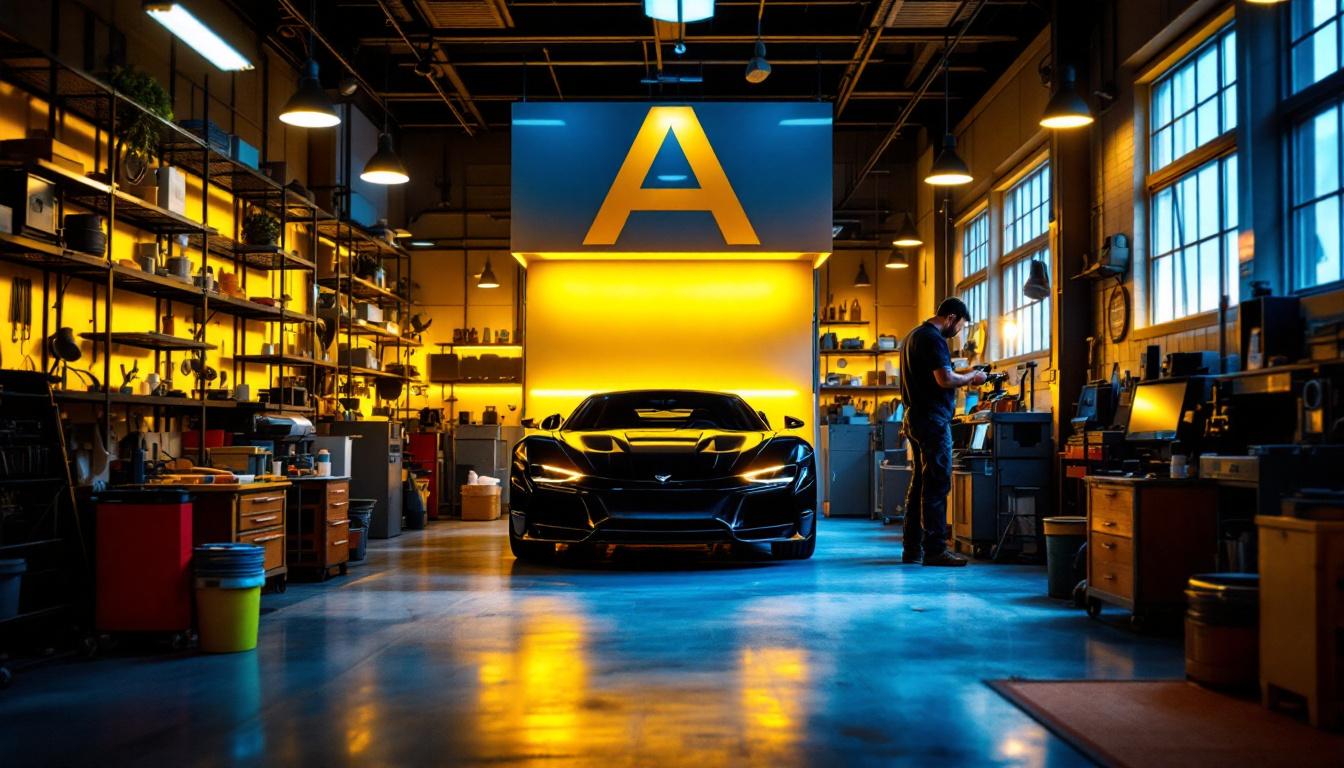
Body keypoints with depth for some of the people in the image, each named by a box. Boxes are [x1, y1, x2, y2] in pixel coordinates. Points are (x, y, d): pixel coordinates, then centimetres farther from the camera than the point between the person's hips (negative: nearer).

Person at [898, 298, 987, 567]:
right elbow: (945, 379, -22)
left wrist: (963, 379, 20)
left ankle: (912, 549, 15)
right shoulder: (933, 339, -13)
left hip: (915, 418, 10)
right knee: (937, 484, -9)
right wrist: (972, 377, -5)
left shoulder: (914, 335, 19)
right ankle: (935, 550, -9)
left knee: (920, 482, 12)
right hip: (933, 419, -10)